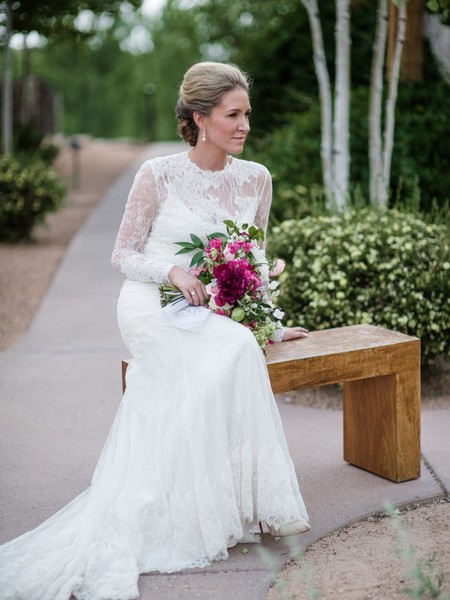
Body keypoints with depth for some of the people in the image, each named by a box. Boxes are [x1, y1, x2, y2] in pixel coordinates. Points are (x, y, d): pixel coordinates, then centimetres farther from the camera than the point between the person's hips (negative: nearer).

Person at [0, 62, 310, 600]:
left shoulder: (255, 178, 7)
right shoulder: (157, 176, -5)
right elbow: (123, 255, -1)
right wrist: (172, 270, -19)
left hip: (214, 310, 4)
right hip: (151, 306, -4)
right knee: (231, 354, -31)